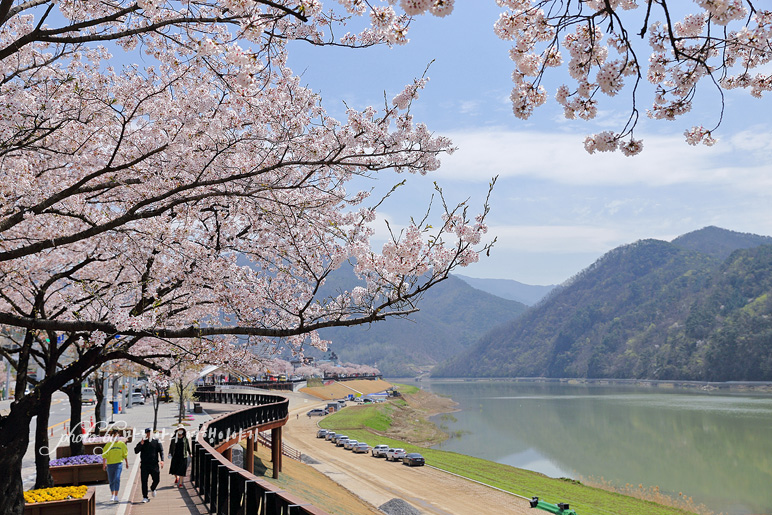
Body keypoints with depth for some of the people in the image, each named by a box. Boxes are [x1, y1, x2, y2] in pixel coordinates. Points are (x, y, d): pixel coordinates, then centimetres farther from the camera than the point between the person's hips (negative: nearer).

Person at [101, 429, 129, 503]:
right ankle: (112, 495, 28)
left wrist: (126, 463, 12)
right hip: (110, 464, 1)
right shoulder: (108, 445, 2)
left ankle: (116, 496, -13)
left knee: (117, 479, -14)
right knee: (111, 481, 11)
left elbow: (125, 454, 10)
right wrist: (104, 464, -9)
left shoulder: (121, 444, 3)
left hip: (118, 463, -1)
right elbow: (104, 455, 0)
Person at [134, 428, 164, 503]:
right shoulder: (142, 442, 9)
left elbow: (161, 451, 2)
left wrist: (162, 460, -13)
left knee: (157, 479, -2)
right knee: (144, 481, -3)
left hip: (154, 465, 0)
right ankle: (145, 497, 5)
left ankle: (152, 488, 31)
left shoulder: (157, 442, 8)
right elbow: (136, 451, 1)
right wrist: (141, 444, -15)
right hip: (144, 465, 0)